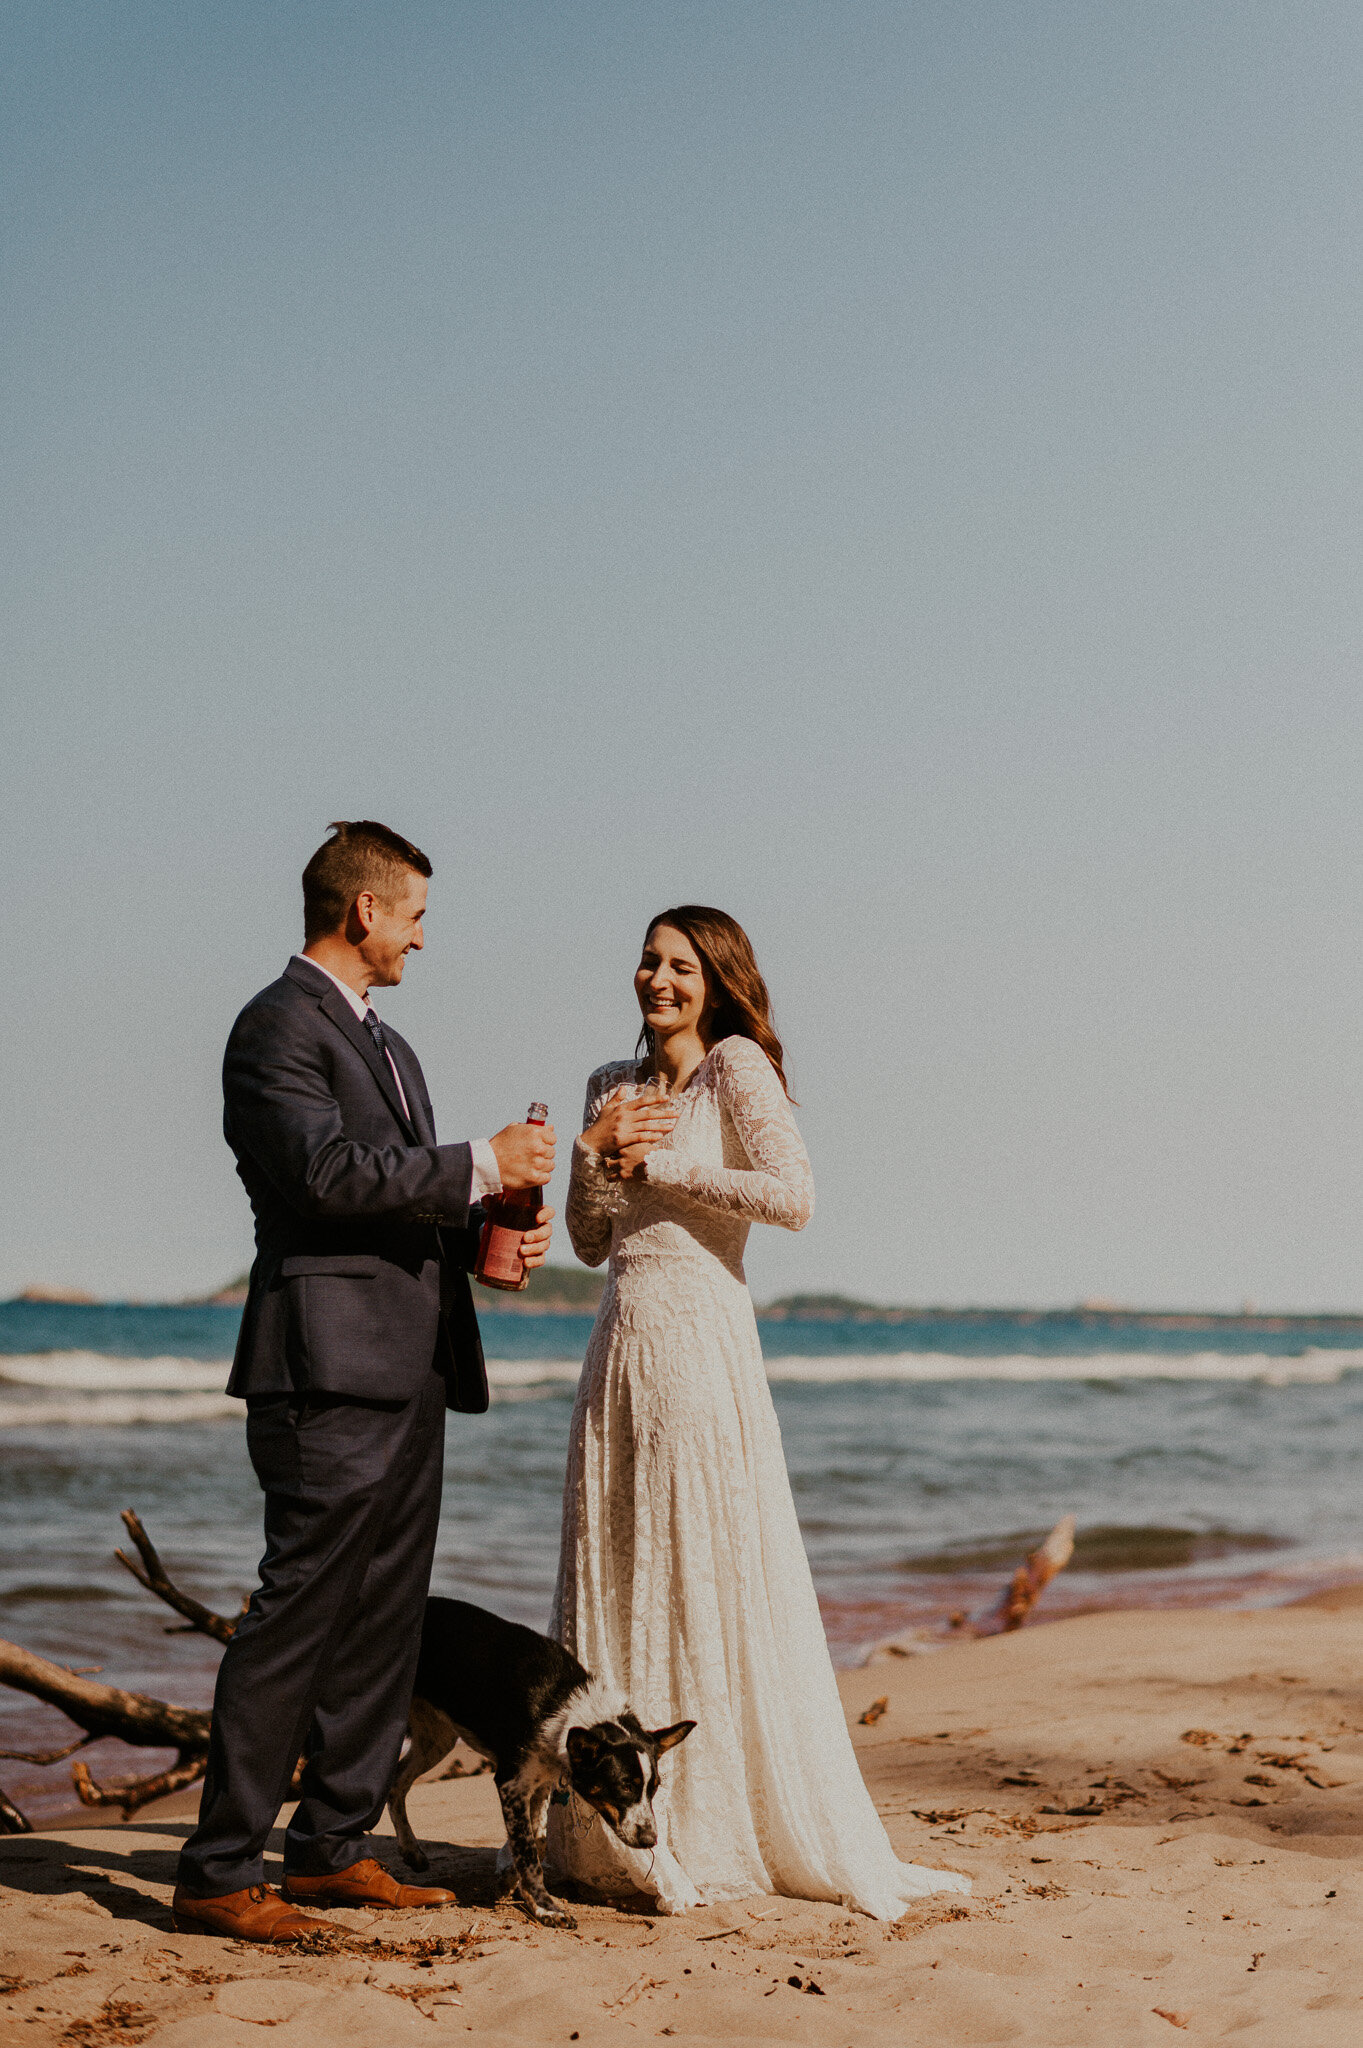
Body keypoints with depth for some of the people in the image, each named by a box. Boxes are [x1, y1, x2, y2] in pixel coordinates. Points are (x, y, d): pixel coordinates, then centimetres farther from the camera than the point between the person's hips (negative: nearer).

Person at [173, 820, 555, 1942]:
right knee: (296, 1618, -9)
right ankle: (218, 1874, -3)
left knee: (385, 1623, 11)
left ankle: (332, 1849, 19)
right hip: (333, 1367, -10)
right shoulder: (279, 1025, -7)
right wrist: (484, 1164, -14)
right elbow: (330, 1170, -21)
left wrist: (489, 1235, 5)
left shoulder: (388, 1046, 23)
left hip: (411, 1375, 10)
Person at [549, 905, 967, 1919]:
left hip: (703, 1340, -7)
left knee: (713, 1576, -3)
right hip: (622, 1341, 7)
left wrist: (658, 1164, -10)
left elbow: (793, 1195, -17)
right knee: (616, 1579, 7)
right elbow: (590, 1239, 15)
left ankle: (725, 1830, 7)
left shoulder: (737, 1065, -4)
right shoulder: (613, 1085, 16)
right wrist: (594, 1153, -3)